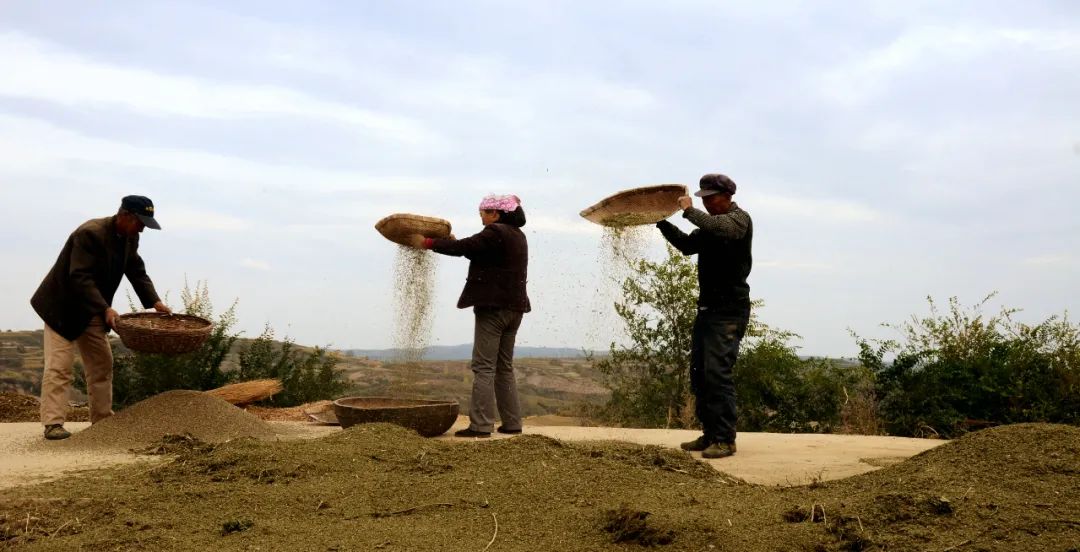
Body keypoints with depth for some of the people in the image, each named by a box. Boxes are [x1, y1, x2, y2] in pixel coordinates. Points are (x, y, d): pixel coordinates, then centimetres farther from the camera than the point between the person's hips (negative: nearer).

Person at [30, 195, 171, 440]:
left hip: (91, 310, 8)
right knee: (59, 366, -10)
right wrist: (105, 309, -40)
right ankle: (53, 423, -10)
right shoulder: (90, 233, -28)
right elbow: (80, 278, -33)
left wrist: (154, 301, -10)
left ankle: (102, 420, 16)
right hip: (62, 307, -8)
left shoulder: (129, 238, -3)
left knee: (102, 365, 9)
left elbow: (137, 272, 3)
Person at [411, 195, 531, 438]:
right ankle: (512, 422, 15)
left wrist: (427, 243, -3)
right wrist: (453, 242, 29)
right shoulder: (517, 235, 16)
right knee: (504, 367, 14)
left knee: (484, 367, -7)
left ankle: (480, 424, -8)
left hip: (493, 307, -9)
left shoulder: (495, 233, -13)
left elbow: (462, 248, -14)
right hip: (514, 307, 9)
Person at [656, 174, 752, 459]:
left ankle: (725, 440, -11)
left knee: (718, 372, -15)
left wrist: (690, 211, -19)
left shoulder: (739, 218, -7)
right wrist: (662, 223, 11)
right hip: (708, 307, 9)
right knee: (699, 372, 8)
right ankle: (710, 435, 15)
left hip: (730, 310, -9)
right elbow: (688, 245, 22)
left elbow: (721, 228, -29)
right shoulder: (710, 224, 19)